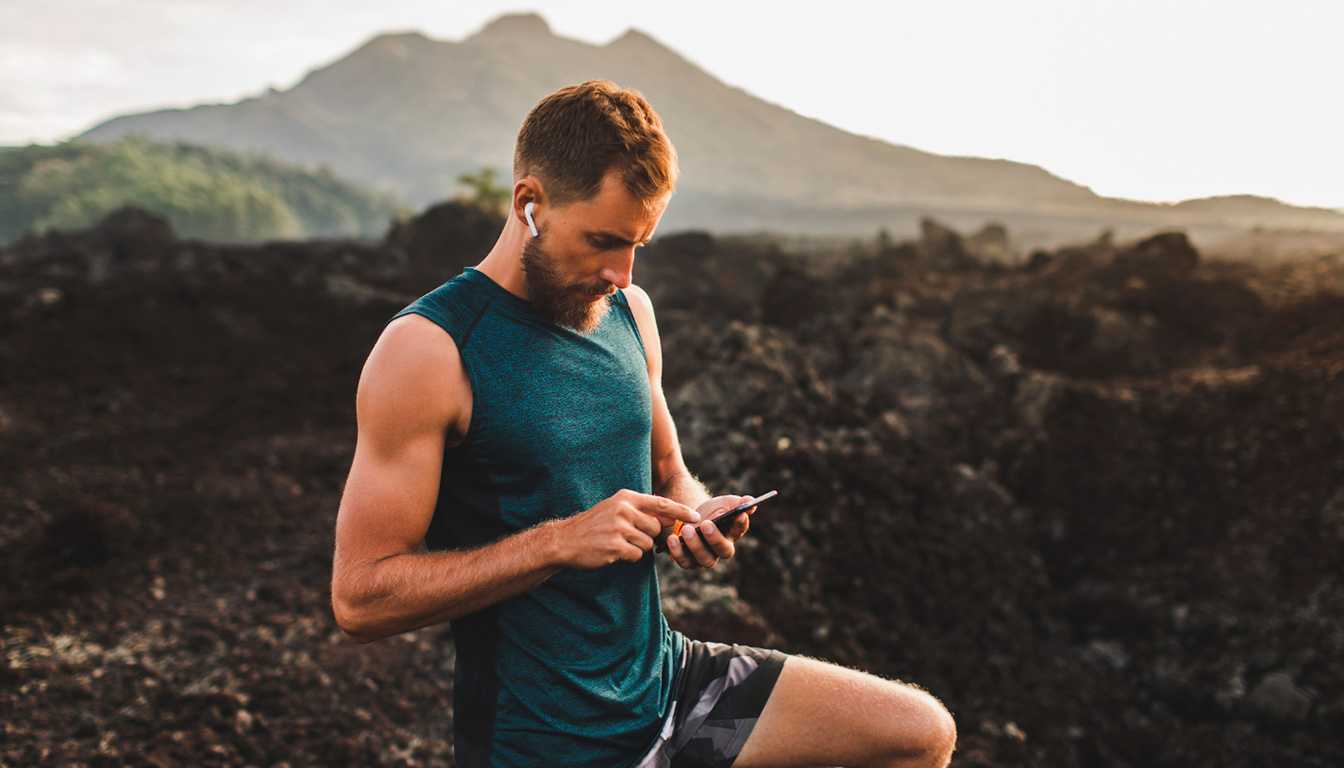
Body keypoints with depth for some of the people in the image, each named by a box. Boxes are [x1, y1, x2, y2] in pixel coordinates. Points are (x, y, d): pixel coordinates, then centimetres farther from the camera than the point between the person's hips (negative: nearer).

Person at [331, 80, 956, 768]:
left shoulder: (629, 311, 4)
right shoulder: (427, 349, -18)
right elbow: (359, 596, -19)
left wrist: (695, 515, -6)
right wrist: (558, 541, -25)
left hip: (665, 678, 7)